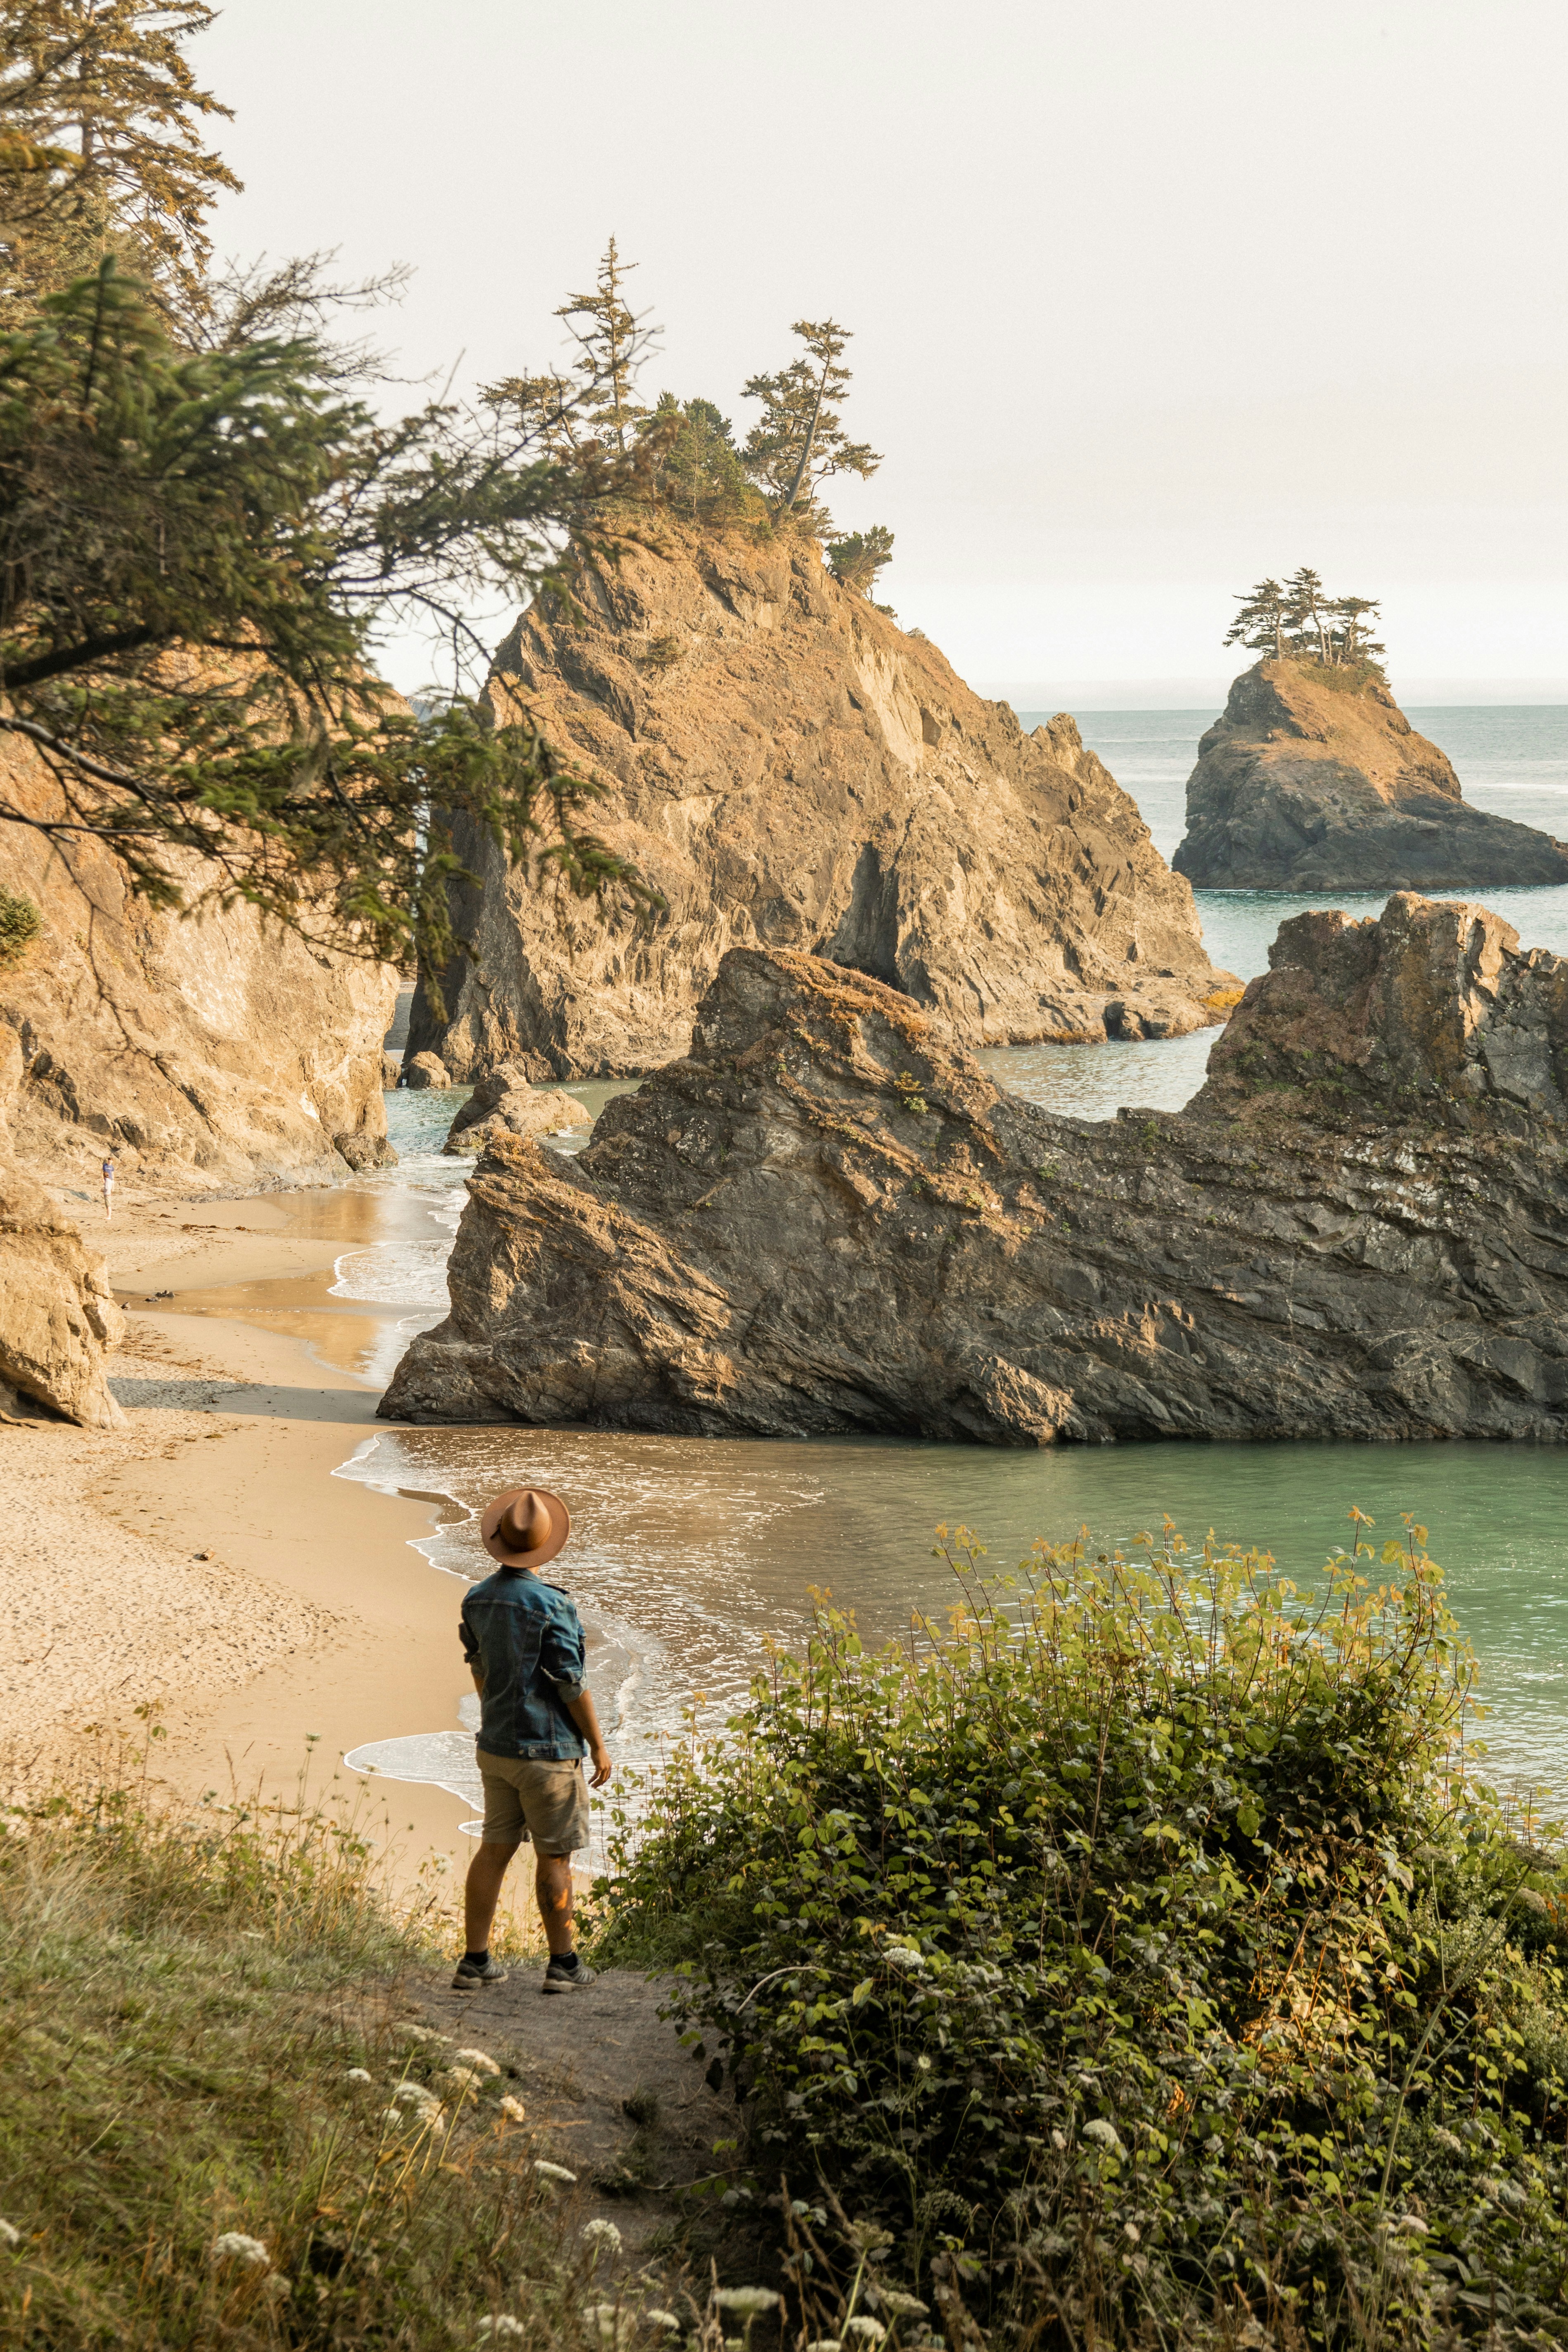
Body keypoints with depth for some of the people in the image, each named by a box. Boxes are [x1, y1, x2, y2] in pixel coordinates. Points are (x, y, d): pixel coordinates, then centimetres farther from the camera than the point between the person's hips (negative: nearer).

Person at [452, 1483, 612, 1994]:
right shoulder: (550, 1605, -19)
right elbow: (571, 1684, -16)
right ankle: (563, 1965, 12)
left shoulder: (477, 1599, 3)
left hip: (495, 1746, 6)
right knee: (554, 1858, 3)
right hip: (546, 1750, -6)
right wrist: (598, 1744, -5)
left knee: (494, 1850, 11)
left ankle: (475, 1961, 12)